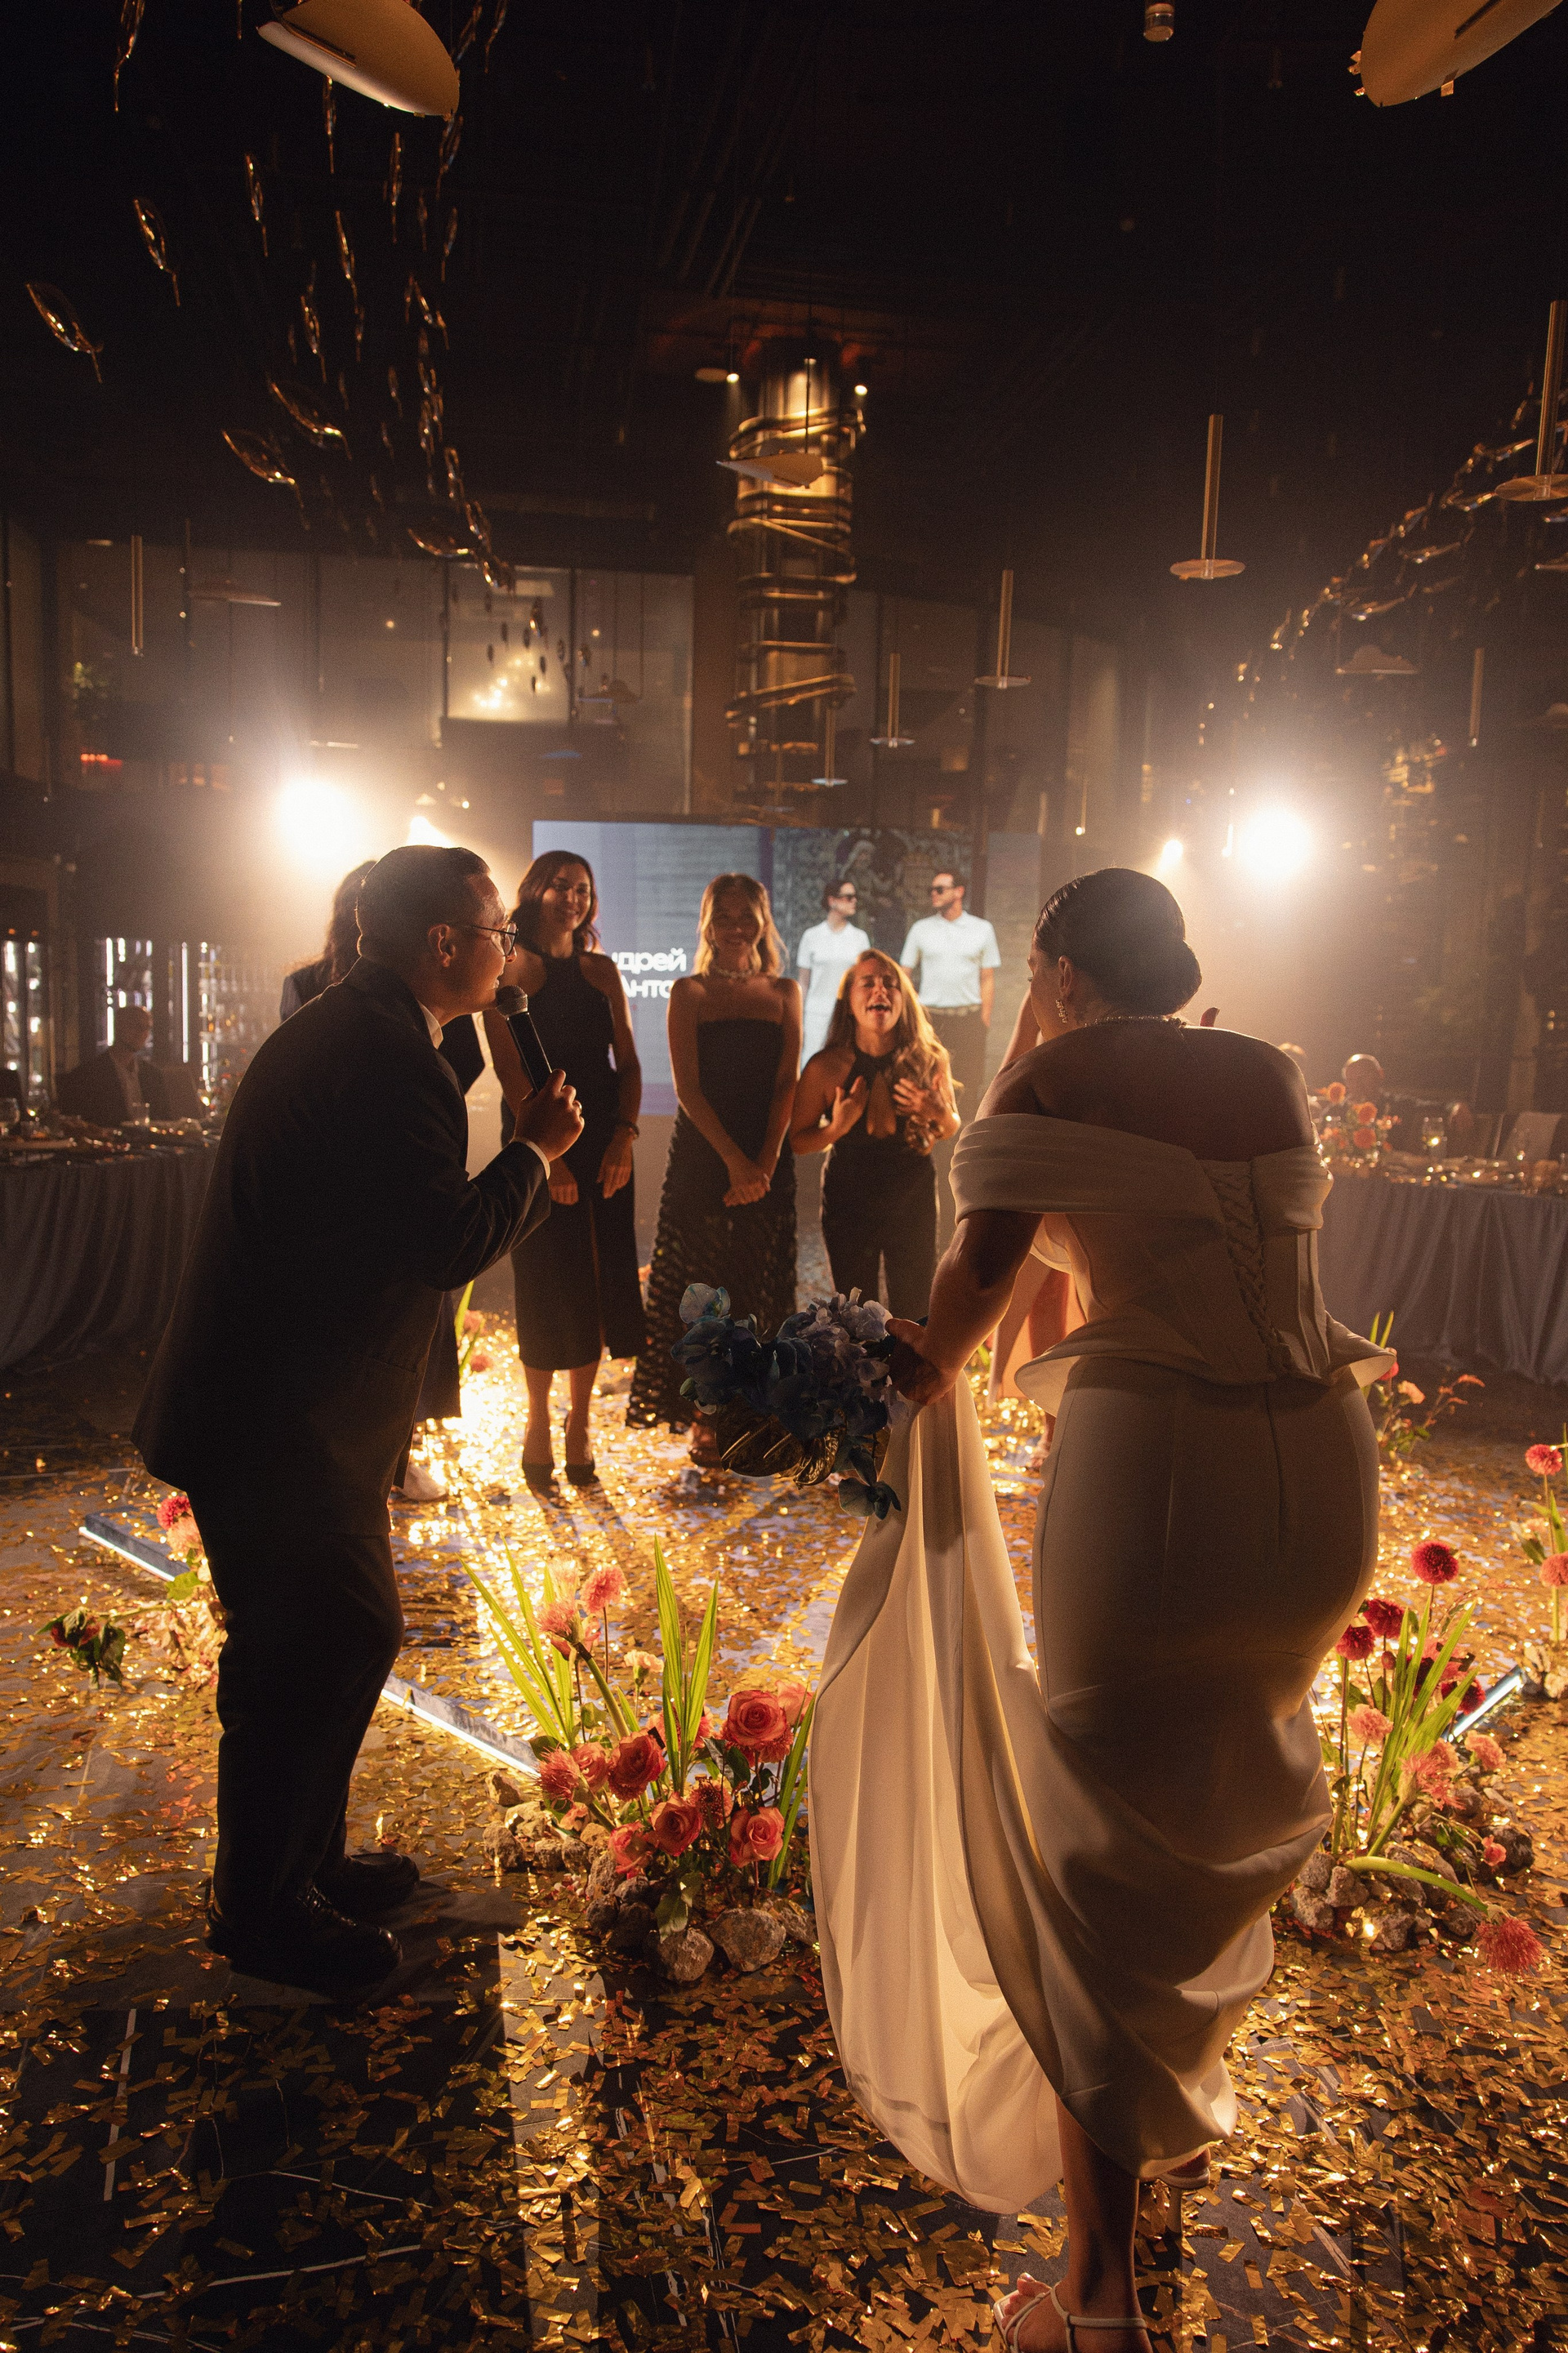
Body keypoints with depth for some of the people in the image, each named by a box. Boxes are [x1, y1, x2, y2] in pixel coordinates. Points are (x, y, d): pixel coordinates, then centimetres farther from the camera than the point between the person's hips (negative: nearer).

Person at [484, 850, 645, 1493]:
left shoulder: (601, 971, 12)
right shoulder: (512, 971, -2)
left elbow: (629, 1062, 8)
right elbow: (512, 1074, -8)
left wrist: (624, 1137, -7)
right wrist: (548, 1156, -15)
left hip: (605, 1143, 4)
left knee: (597, 1282, 6)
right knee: (548, 1284, 1)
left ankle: (579, 1424, 18)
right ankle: (538, 1428, 16)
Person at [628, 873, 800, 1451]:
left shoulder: (783, 992, 10)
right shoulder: (688, 992, 3)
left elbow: (786, 1084, 3)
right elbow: (688, 1088, -5)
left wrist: (766, 1161, -10)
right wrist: (734, 1159, -15)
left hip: (768, 1158, 2)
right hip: (701, 1154, -2)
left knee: (760, 1289, 5)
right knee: (702, 1285, 0)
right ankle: (704, 1420, 8)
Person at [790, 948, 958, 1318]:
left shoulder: (929, 1062, -14)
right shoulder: (826, 1068, -19)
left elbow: (951, 1129, 4)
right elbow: (797, 1140, -7)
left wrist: (939, 1115, -18)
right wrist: (836, 1128, -26)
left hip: (914, 1203, 1)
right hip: (849, 1203, -1)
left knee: (913, 1311, 10)